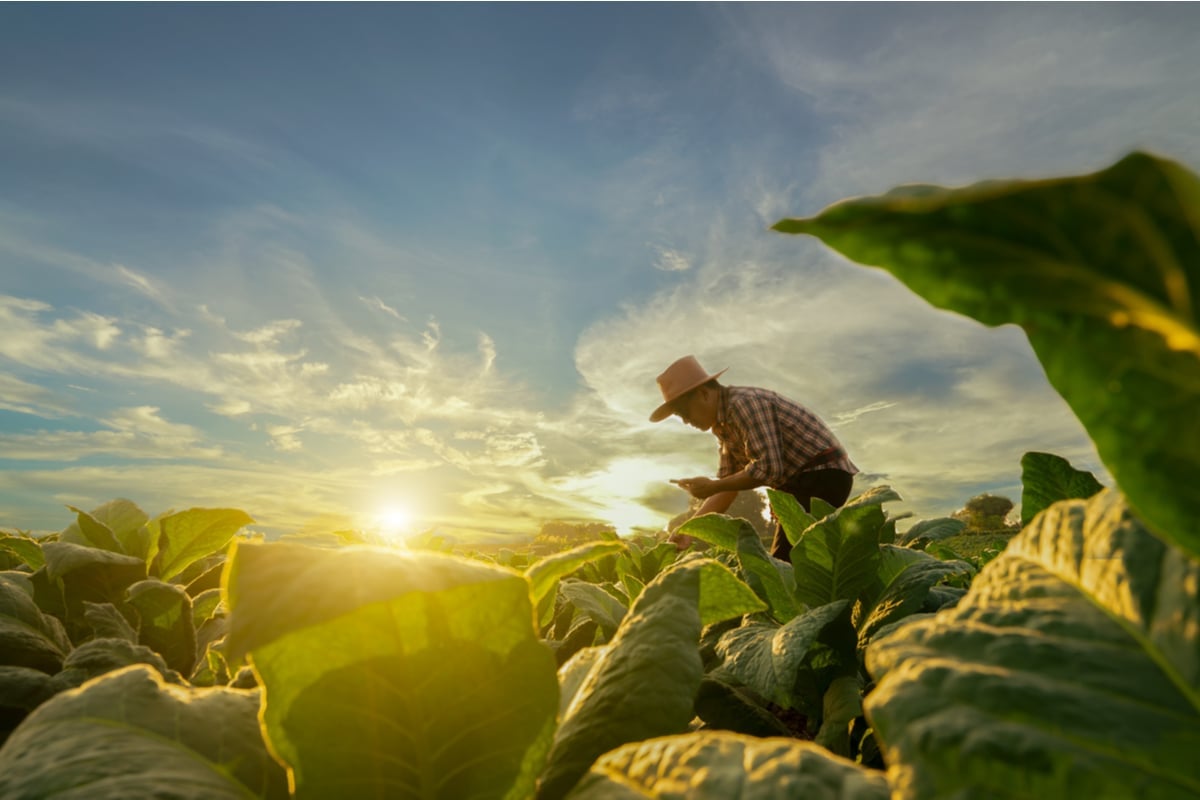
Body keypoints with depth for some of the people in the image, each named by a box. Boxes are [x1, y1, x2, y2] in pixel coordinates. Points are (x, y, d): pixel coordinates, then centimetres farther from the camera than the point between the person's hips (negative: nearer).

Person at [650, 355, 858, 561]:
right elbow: (728, 485, 10)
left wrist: (711, 486, -16)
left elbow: (769, 468, -26)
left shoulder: (744, 403, -20)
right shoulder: (725, 423, 9)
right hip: (801, 480, 10)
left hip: (823, 474, -10)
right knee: (782, 562, 13)